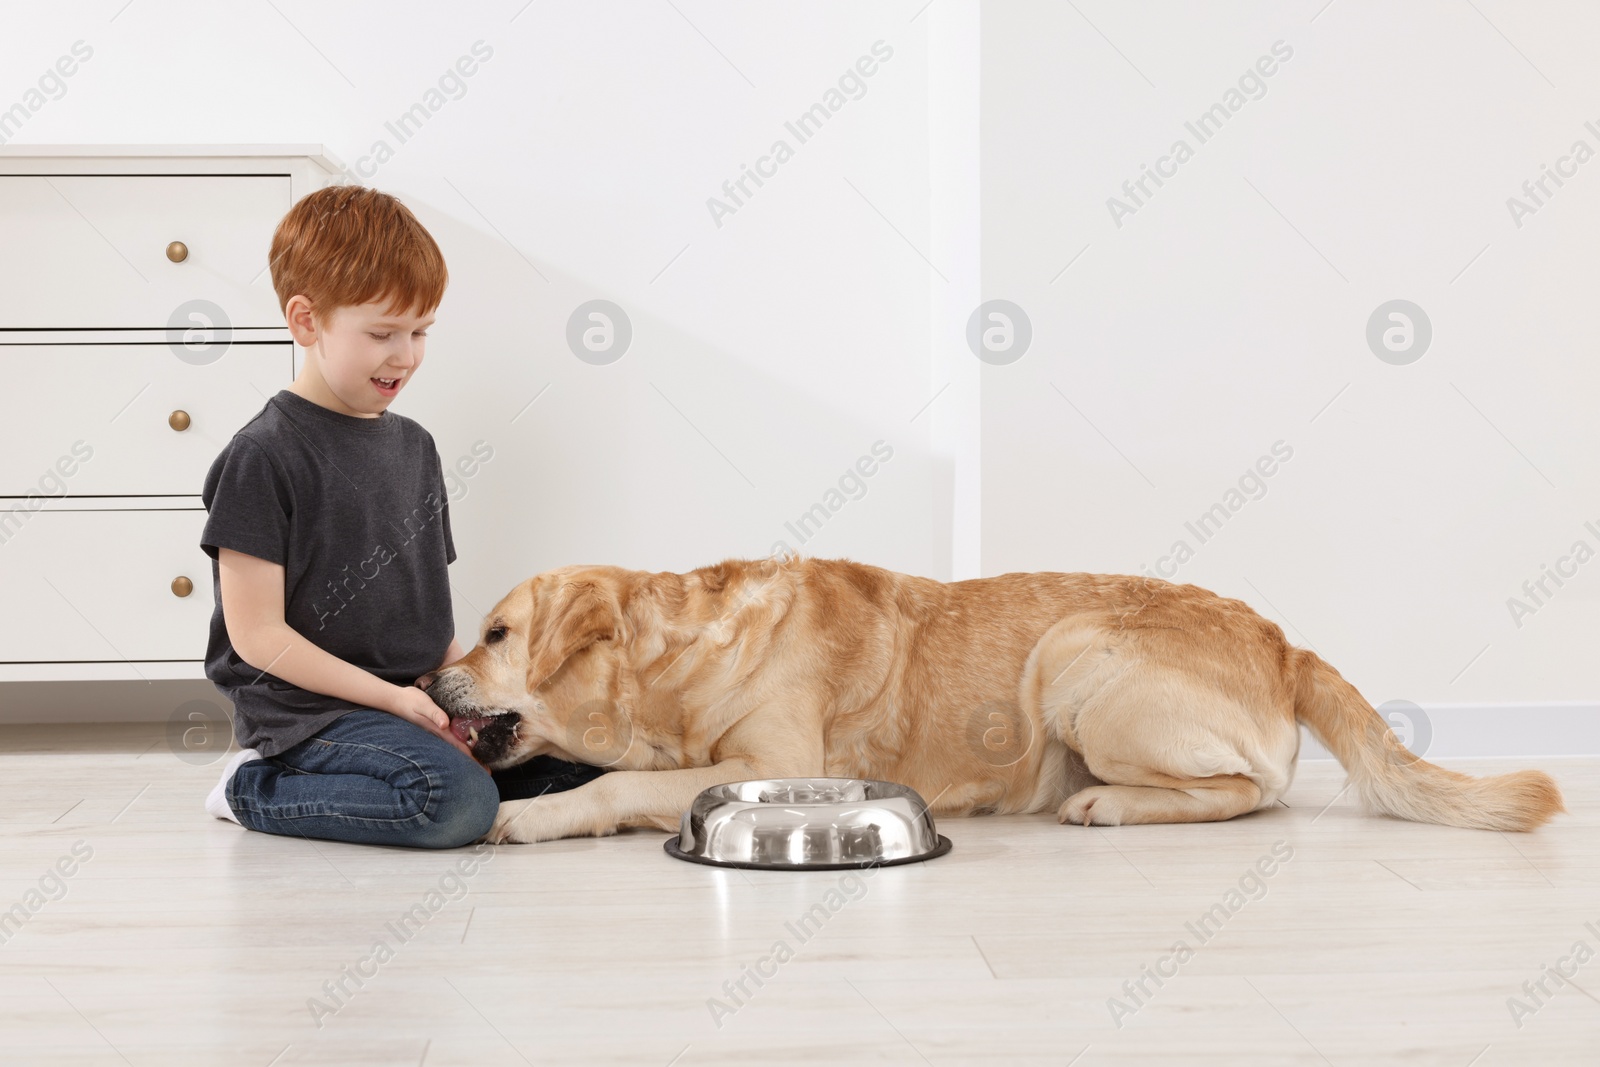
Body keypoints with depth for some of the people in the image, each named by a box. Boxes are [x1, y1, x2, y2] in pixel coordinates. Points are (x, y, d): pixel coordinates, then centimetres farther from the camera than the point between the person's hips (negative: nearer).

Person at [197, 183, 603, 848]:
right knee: (458, 800, -31)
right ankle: (258, 789, -7)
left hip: (414, 701, 8)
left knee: (582, 761, -4)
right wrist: (393, 697, -16)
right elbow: (257, 633, -13)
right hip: (305, 710, -8)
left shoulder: (414, 445, 13)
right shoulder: (264, 456, -10)